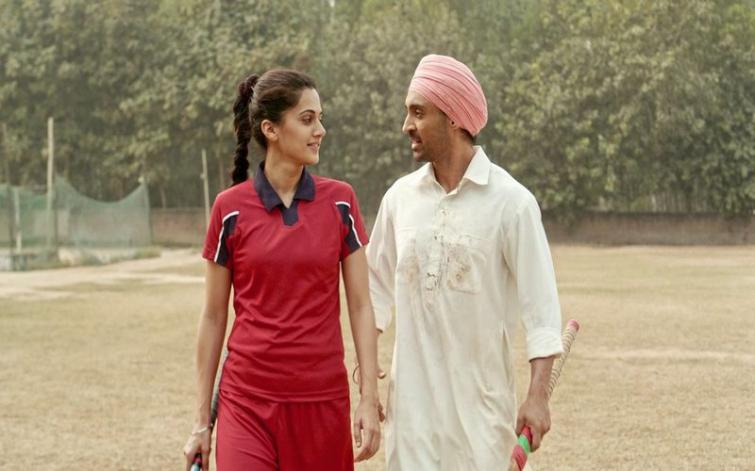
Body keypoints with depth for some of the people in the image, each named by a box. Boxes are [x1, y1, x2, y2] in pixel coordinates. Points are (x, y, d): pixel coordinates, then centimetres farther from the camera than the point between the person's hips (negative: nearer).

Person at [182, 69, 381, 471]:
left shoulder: (339, 202, 2)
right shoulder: (231, 209, -2)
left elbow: (360, 306, 3)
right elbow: (213, 317, 4)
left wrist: (369, 399, -5)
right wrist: (202, 421, 4)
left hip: (323, 401, 1)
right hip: (248, 401, -1)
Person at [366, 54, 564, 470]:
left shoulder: (510, 201, -7)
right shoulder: (400, 197, 5)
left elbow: (541, 303, -9)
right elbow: (376, 285, 15)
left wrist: (538, 395, -15)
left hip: (480, 396, -3)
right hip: (412, 394, 3)